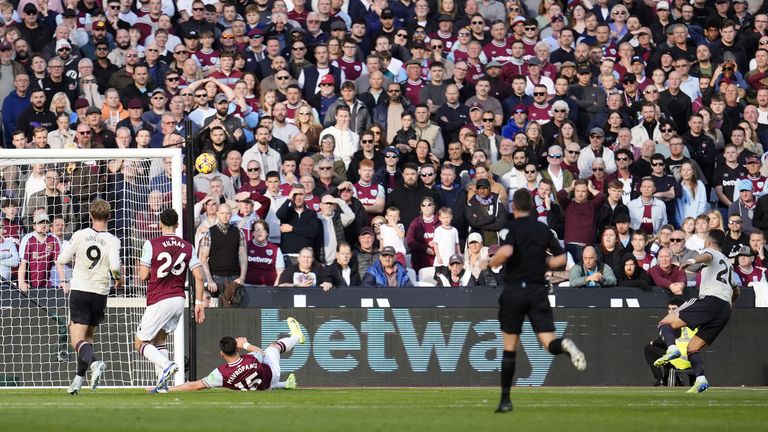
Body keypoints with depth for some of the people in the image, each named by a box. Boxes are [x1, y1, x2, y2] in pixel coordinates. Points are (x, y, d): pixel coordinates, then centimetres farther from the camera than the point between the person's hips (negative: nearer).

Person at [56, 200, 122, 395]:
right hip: (100, 293, 2)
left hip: (79, 291, -2)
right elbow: (114, 267, -18)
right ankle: (79, 379, 18)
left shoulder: (80, 235, -3)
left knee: (77, 339, -6)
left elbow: (60, 261, 0)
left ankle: (94, 362, -34)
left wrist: (63, 281, 19)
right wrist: (119, 279, 4)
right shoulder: (112, 241, -6)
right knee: (88, 336, 19)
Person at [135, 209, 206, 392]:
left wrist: (141, 269, 17)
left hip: (159, 301, -5)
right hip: (179, 300, 5)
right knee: (159, 339, 21)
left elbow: (143, 275, -7)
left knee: (140, 343, 4)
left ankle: (166, 365, -22)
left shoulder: (151, 244, -7)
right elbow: (199, 276, 1)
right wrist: (199, 303, 6)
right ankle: (162, 383, 7)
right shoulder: (187, 247, 6)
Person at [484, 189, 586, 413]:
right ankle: (564, 346, -40)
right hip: (538, 290, 2)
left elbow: (506, 252, -25)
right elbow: (561, 259, 9)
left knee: (509, 348, 8)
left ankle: (505, 400, 11)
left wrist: (490, 263, -7)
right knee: (548, 342, -3)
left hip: (514, 290, -2)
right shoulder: (543, 229, 8)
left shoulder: (511, 227, -6)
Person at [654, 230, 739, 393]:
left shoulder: (711, 252, 11)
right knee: (693, 347, 12)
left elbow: (707, 256, -16)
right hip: (725, 310, 7)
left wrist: (693, 261, -37)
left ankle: (672, 348, -34)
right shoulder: (728, 263, 34)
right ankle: (700, 379, -11)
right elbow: (736, 291, 46)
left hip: (709, 300, -7)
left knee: (665, 323, -6)